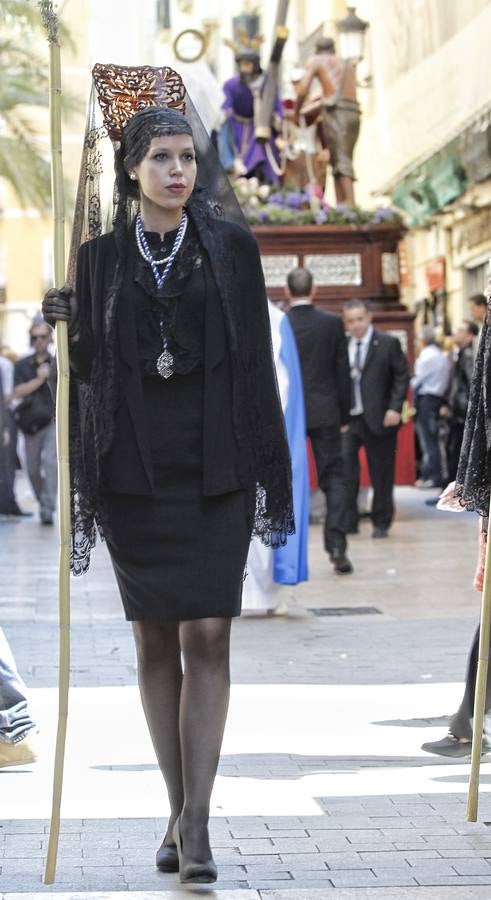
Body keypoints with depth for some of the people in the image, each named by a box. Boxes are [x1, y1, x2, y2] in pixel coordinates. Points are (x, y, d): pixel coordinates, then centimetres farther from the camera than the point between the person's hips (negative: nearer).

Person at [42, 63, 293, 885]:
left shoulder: (232, 248, 3)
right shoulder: (100, 258, 6)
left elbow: (256, 362, 2)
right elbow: (89, 370, 8)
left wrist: (269, 474, -1)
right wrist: (70, 328, -12)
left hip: (215, 471, -1)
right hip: (133, 470, 1)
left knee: (208, 635, -9)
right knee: (155, 641, 5)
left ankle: (194, 821, -7)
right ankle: (181, 813, 16)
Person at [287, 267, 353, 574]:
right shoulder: (333, 323, -2)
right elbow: (343, 372, 0)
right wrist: (344, 416, 9)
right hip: (325, 413, 0)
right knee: (334, 477, 4)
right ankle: (337, 546, -8)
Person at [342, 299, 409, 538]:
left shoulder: (388, 344, 0)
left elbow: (402, 377, -2)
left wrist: (395, 408, -12)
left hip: (378, 418, -2)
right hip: (347, 418, 2)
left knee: (381, 473, 5)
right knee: (343, 468, -8)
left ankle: (381, 523, 17)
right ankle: (347, 521, 0)